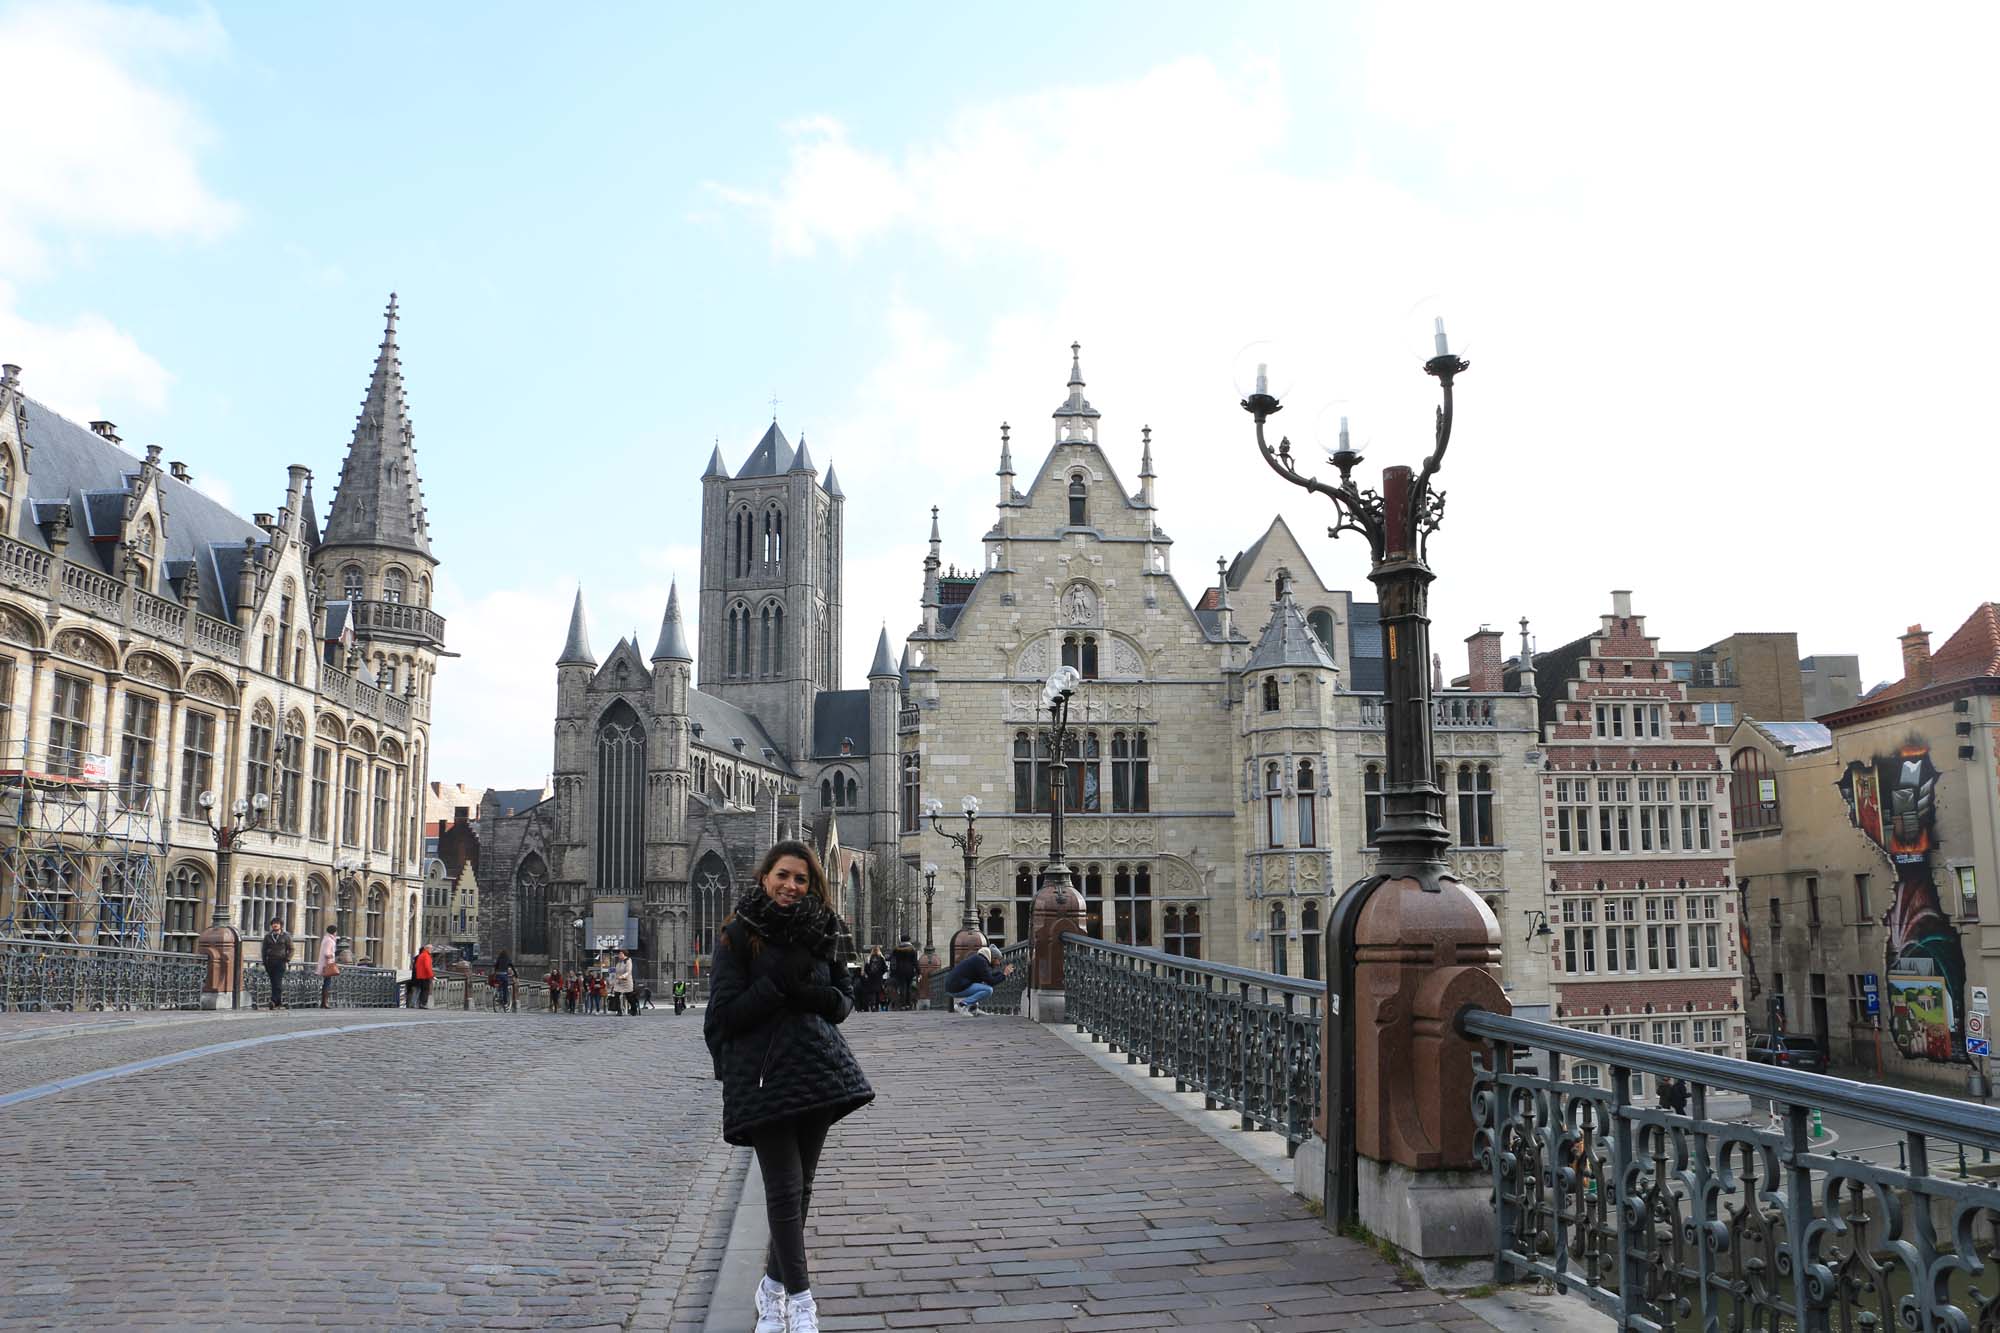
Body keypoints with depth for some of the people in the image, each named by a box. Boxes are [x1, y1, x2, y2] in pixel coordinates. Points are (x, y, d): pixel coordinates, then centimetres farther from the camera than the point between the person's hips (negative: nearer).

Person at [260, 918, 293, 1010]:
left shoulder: (285, 936, 6)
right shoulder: (267, 936, 13)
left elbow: (291, 949, 6)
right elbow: (264, 950, 15)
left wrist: (287, 960, -5)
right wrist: (264, 963, 9)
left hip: (281, 962, -4)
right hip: (270, 962, 4)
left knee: (278, 983, -15)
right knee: (273, 983, 4)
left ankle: (274, 1001, -22)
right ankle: (279, 1002, 10)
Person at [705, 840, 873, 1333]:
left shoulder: (822, 933, 9)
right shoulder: (738, 936, -4)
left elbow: (844, 1000, 11)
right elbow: (726, 1013, -8)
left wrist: (813, 994, -10)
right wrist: (780, 981, -17)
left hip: (818, 1068, 5)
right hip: (763, 1074, -5)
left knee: (800, 1186, 12)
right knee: (785, 1189, -7)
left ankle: (773, 1286, 29)